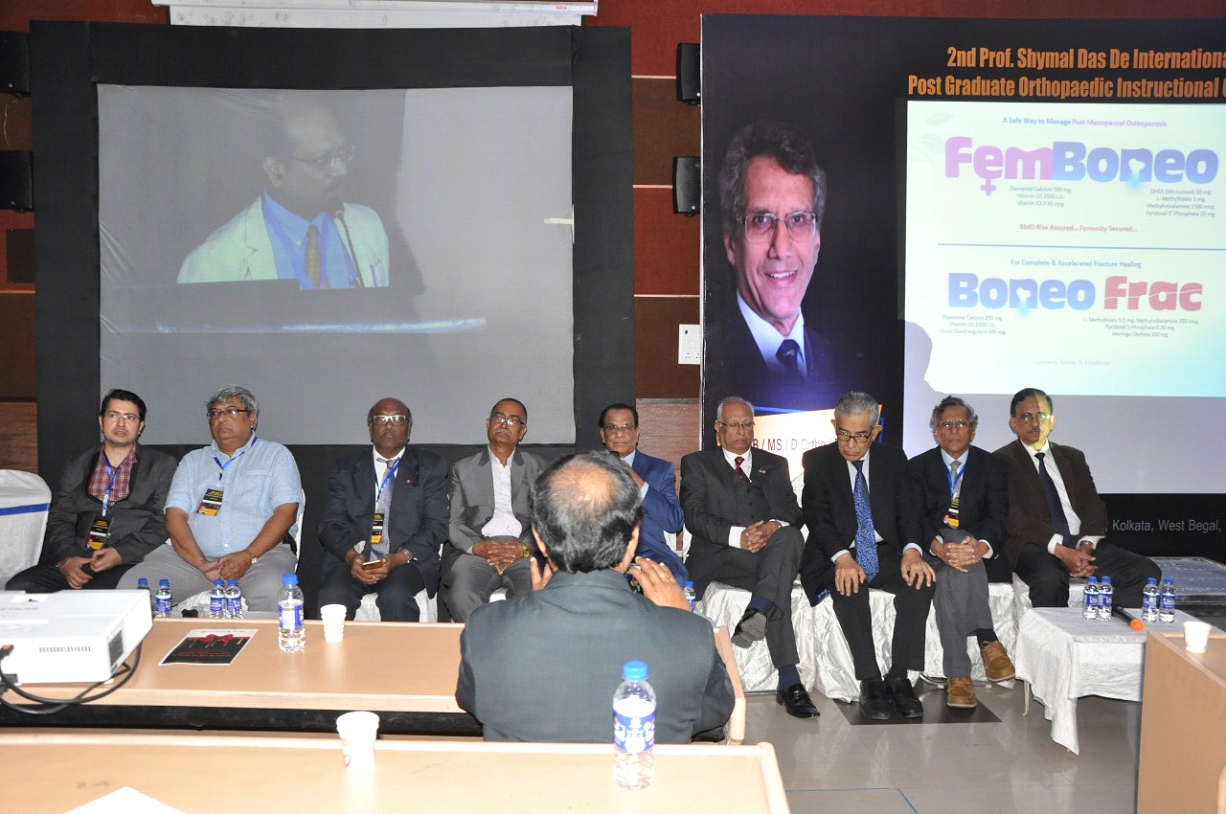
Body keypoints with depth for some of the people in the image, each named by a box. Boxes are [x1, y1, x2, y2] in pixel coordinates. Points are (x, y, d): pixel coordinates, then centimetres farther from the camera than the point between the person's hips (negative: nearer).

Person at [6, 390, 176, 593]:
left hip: (128, 563, -3)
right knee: (18, 587, -23)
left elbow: (162, 523, 2)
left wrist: (120, 553, -13)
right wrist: (66, 558, -8)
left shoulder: (162, 466, 11)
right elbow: (59, 519, 13)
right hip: (75, 562, 3)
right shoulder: (77, 467, 20)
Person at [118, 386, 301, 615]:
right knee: (132, 585, -19)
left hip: (261, 553, -3)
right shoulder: (193, 460, 23)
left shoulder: (276, 455, 14)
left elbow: (286, 512, 1)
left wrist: (248, 556, -14)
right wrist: (201, 563, -10)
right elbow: (175, 516, 9)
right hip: (194, 555, 3)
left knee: (271, 591, -37)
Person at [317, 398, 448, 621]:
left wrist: (398, 558, -14)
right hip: (352, 559, 2)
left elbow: (435, 525, 2)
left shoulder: (430, 468, 11)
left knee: (396, 597, -33)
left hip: (407, 561, -1)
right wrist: (351, 556, -14)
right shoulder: (346, 471, 16)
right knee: (333, 595, -29)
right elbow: (330, 524, 7)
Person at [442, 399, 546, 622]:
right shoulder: (463, 469, 19)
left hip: (524, 551, 0)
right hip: (476, 551, 0)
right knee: (462, 596, -32)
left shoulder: (537, 468, 19)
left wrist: (525, 547, -10)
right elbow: (453, 522, 10)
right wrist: (476, 547, -10)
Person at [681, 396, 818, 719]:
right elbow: (694, 517, 0)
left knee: (790, 536, -35)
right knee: (779, 583, -34)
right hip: (719, 555, -2)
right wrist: (738, 535, -18)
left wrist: (773, 527, -14)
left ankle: (757, 614, -51)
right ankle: (788, 681, -35)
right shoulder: (697, 463, 17)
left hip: (771, 549, 2)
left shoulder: (775, 464, 26)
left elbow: (793, 511, 12)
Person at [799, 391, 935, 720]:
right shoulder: (817, 461, 1)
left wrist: (912, 550, -21)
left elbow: (908, 510, 1)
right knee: (849, 585, -35)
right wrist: (842, 557, -28)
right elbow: (817, 515, -10)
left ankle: (898, 677, -23)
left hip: (886, 552, 3)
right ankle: (870, 682, -28)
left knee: (921, 578, -28)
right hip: (836, 556, -2)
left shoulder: (893, 459, 9)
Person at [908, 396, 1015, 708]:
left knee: (952, 573, -36)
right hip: (934, 551, 0)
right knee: (950, 568, -37)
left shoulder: (991, 466, 10)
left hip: (980, 550, 0)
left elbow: (999, 515, -6)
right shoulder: (919, 466, 10)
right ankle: (987, 641, -31)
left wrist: (982, 546, -30)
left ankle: (957, 676, -33)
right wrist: (939, 547, -28)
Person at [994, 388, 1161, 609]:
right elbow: (1013, 518, -6)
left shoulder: (1073, 457, 22)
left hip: (1081, 543, 5)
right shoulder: (1002, 461, 5)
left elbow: (1094, 507, 14)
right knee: (1050, 581, -38)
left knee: (1147, 572, -15)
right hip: (1034, 547, -5)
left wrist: (1085, 545, -8)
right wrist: (1060, 550, -17)